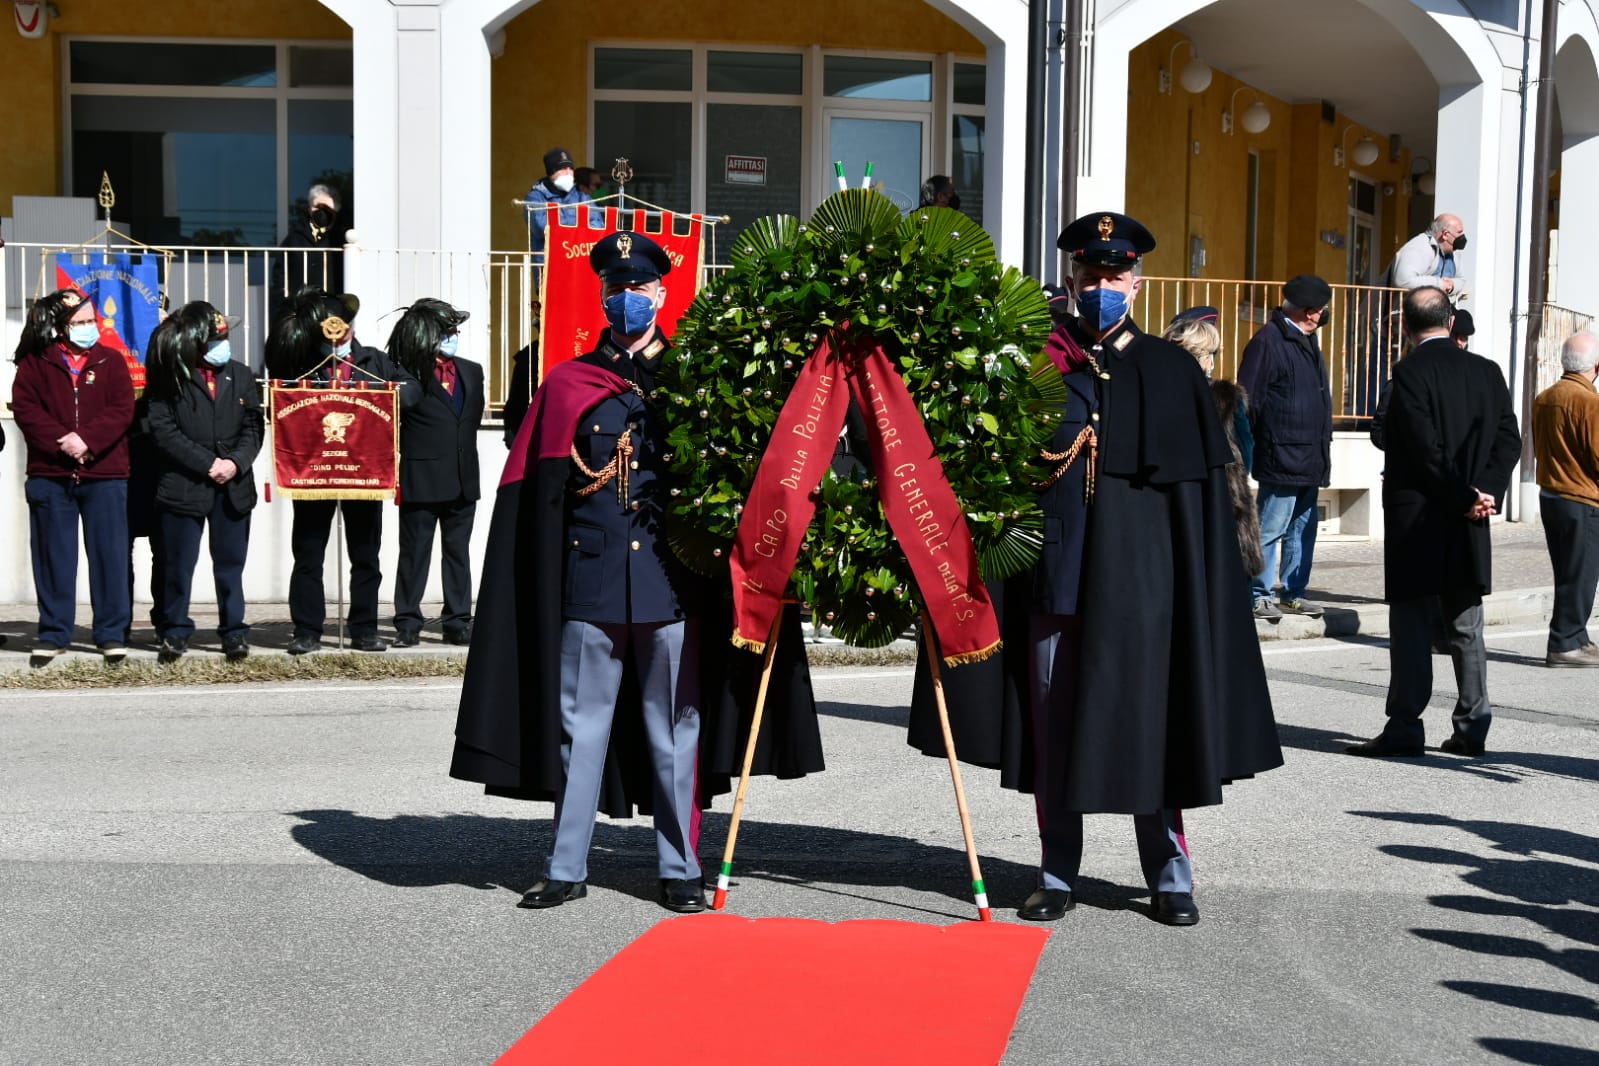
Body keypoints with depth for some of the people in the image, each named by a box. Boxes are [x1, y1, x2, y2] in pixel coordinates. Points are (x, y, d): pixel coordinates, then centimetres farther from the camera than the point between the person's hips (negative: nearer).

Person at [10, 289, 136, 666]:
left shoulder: (111, 360, 8)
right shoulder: (35, 362, 7)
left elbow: (122, 410, -2)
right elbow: (24, 408, -3)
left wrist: (87, 439, -16)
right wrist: (62, 441, -16)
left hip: (104, 474, 0)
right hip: (50, 475, 0)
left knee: (109, 554, 1)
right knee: (53, 556, 5)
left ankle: (113, 634, 7)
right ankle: (53, 634, 13)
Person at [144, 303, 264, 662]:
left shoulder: (240, 375, 8)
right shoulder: (170, 377, -3)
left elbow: (254, 426, 7)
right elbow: (163, 430, -8)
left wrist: (236, 462, -10)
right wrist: (208, 464, -13)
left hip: (233, 485, 3)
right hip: (182, 485, -3)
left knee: (230, 563, 7)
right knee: (178, 564, 4)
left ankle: (234, 631, 16)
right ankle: (175, 632, 15)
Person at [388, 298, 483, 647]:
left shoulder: (471, 372, 12)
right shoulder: (410, 374, -8)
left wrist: (463, 455, 10)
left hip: (462, 480, 6)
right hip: (421, 479, -5)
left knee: (458, 552, 10)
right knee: (414, 553, 2)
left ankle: (457, 622, 16)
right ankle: (407, 623, 8)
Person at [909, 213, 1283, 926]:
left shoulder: (1171, 371, 7)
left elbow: (1200, 484, 5)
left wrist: (1197, 583, -2)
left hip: (1137, 573, -1)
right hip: (1055, 568, 1)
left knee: (1148, 719, 2)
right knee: (1052, 718, 5)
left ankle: (1169, 873, 14)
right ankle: (1057, 872, 16)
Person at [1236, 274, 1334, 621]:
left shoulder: (1306, 341, 17)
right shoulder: (1268, 342, -12)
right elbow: (1249, 402, -14)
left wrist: (1322, 447, 18)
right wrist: (1251, 448, -14)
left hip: (1310, 459, 9)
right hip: (1282, 458, -9)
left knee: (1304, 528, 13)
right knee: (1270, 528, -4)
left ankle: (1293, 593, 21)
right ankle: (1257, 595, 3)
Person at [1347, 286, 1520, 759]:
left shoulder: (1410, 371, -12)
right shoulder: (1486, 370, 6)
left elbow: (1427, 449, -17)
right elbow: (1509, 439, 2)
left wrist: (1466, 499, -8)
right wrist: (1485, 492, -4)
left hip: (1417, 520, -5)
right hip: (1468, 525, 6)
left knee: (1412, 624, 0)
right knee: (1465, 626, 12)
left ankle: (1405, 728, 2)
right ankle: (1471, 725, 14)